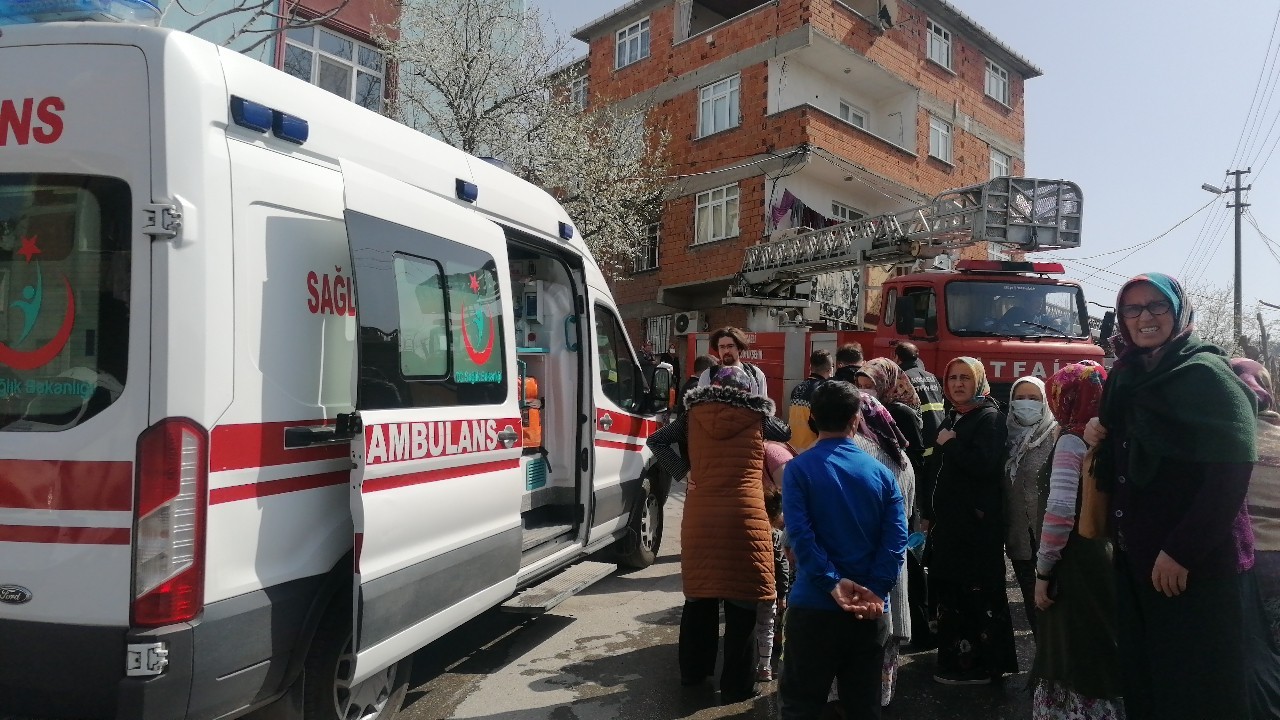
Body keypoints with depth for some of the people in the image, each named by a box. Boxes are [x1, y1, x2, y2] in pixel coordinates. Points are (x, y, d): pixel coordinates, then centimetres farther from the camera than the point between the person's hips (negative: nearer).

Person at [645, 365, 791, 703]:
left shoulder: (695, 414, 8)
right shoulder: (757, 417, 5)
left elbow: (656, 440, 10)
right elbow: (787, 433, 24)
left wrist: (682, 470, 8)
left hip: (699, 517, 3)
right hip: (744, 517, -3)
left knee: (700, 596, 18)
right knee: (740, 603, 5)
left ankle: (693, 670, 32)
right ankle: (736, 685, 12)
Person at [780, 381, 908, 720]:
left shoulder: (799, 469, -6)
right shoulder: (881, 472, 3)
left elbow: (800, 534, -17)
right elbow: (896, 537, -7)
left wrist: (833, 584, -15)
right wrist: (876, 591, -11)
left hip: (814, 604, -3)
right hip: (870, 609, 3)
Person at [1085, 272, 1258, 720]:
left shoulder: (1206, 373, -10)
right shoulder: (1128, 376, 12)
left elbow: (1232, 469, -18)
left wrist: (1181, 551, -20)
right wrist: (1101, 437, 2)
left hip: (1196, 561, -7)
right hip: (1135, 554, 7)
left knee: (1196, 683, 3)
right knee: (1142, 673, 12)